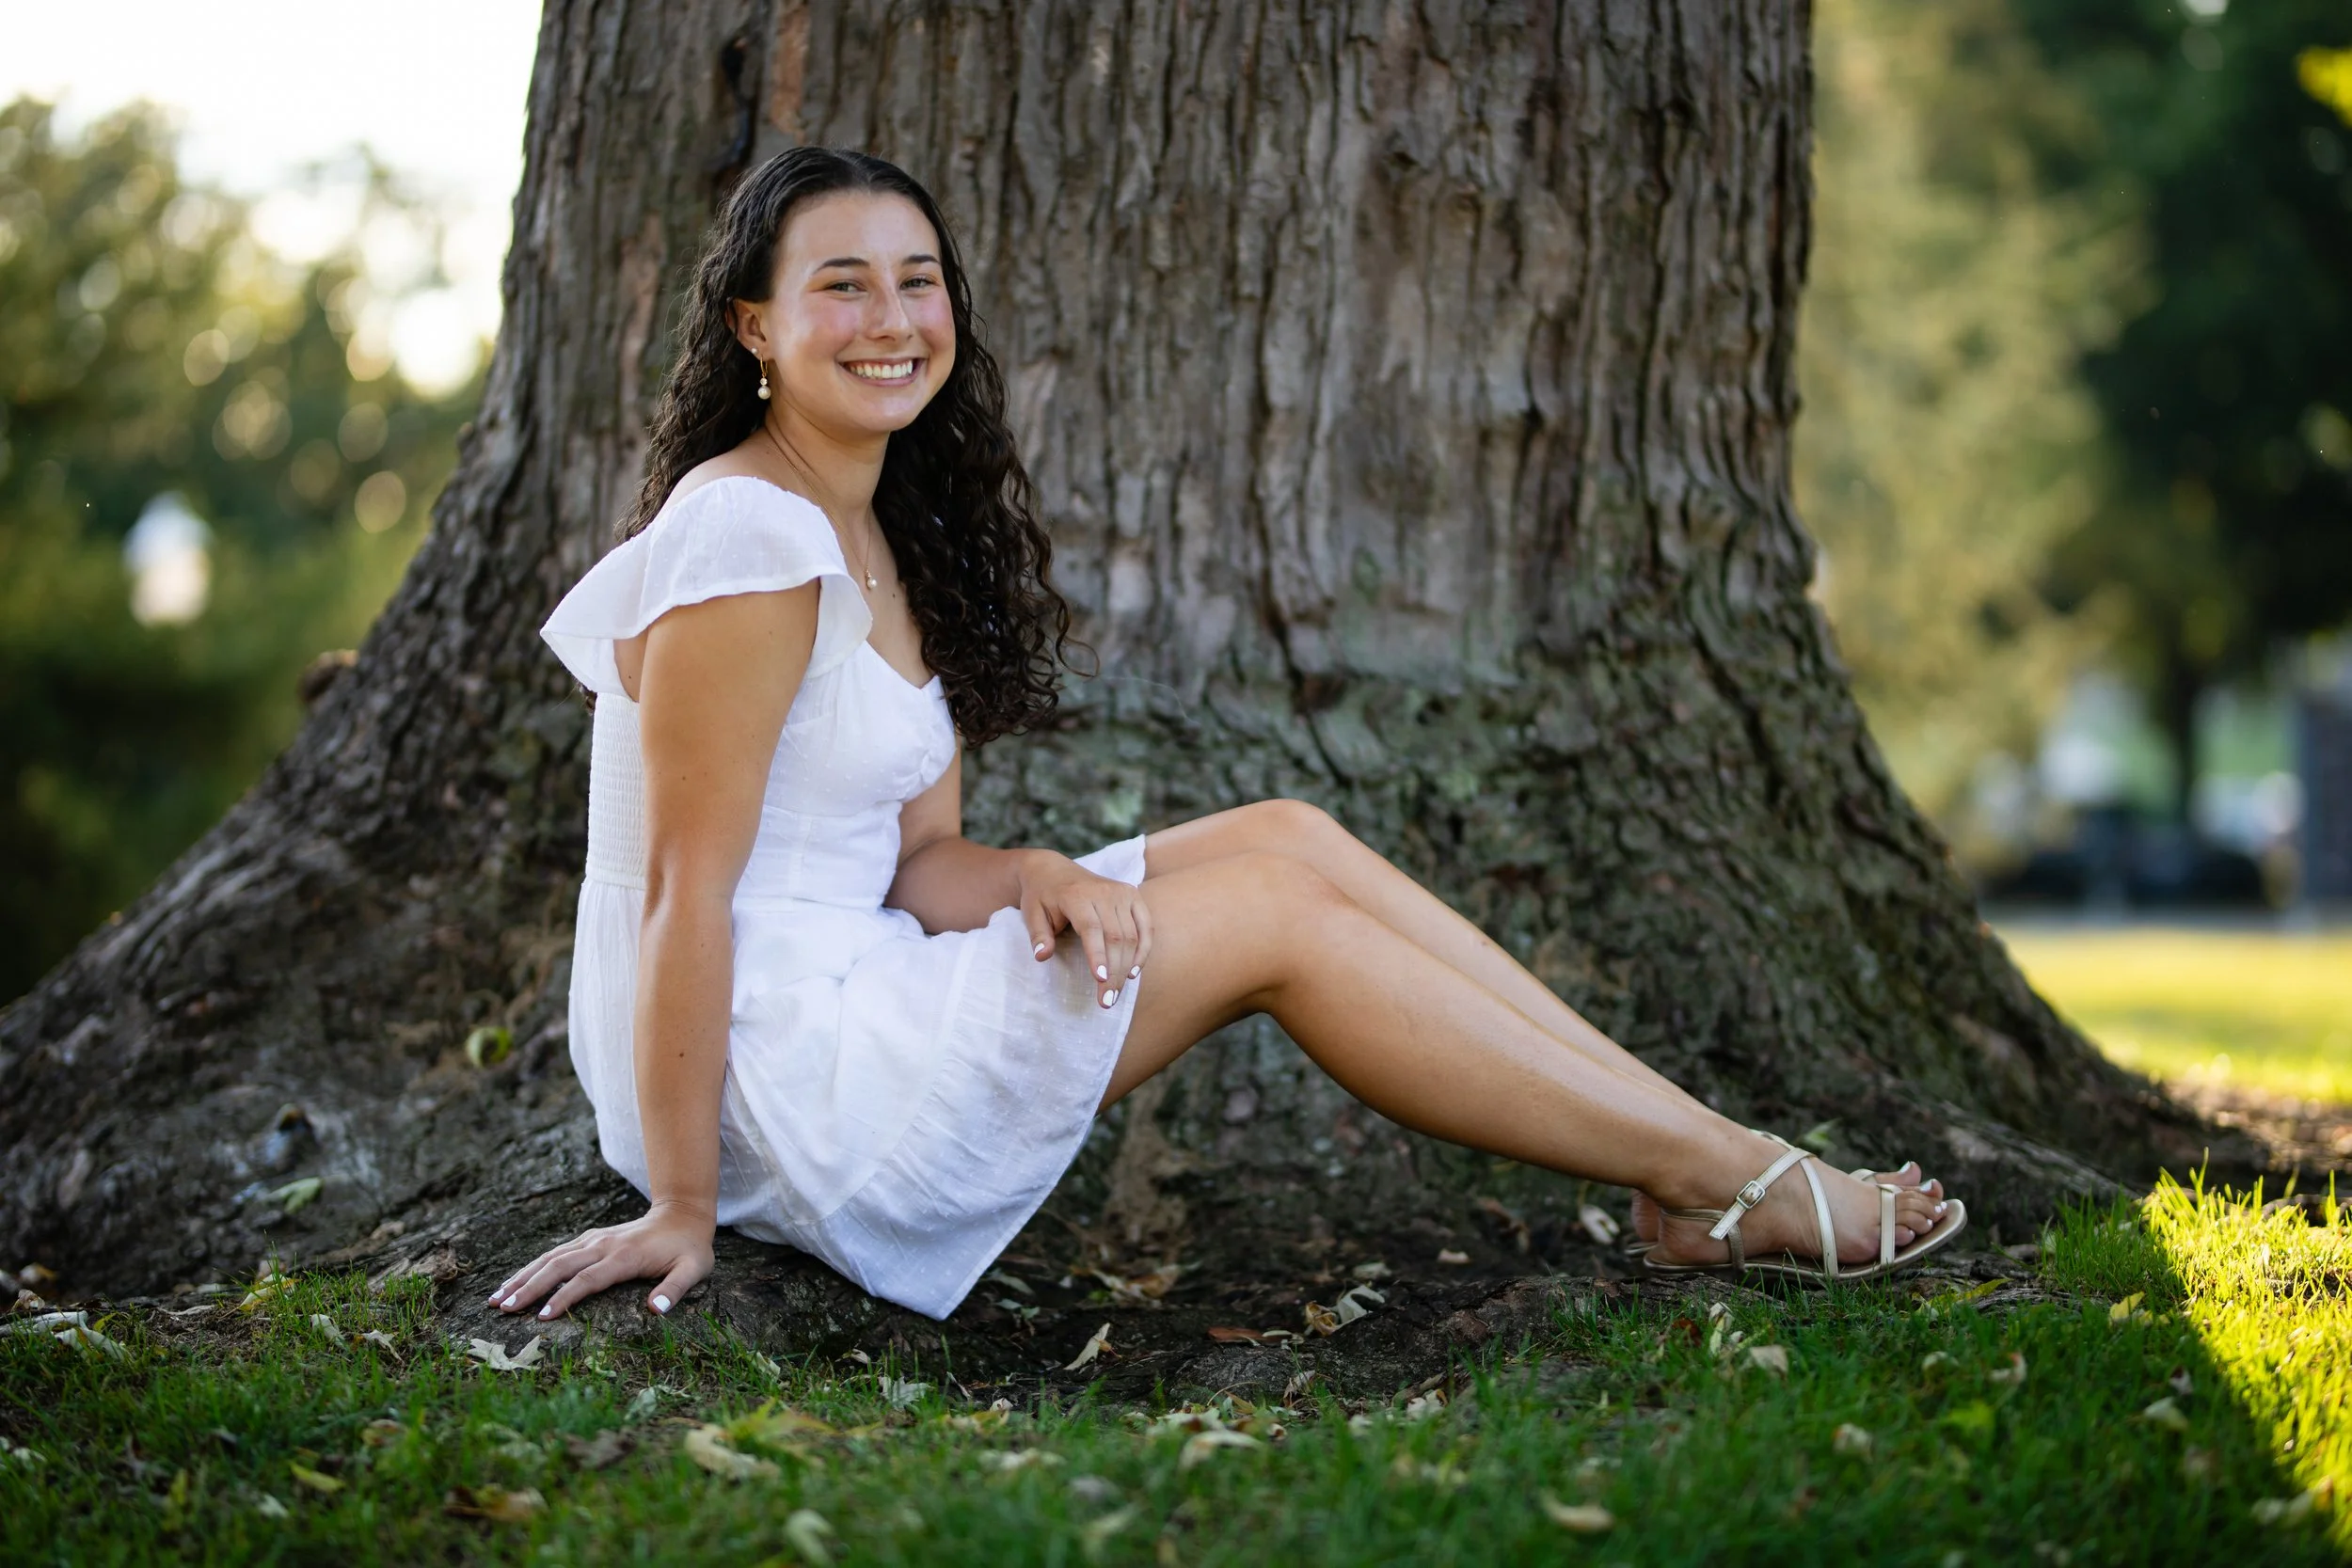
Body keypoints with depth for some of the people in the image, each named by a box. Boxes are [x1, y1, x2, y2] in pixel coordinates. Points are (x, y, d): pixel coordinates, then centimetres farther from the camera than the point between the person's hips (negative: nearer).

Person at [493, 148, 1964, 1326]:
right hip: (768, 1086, -9)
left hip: (854, 992, 9)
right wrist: (681, 1213, -21)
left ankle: (1701, 1172, -1)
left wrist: (1035, 883, -14)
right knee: (1277, 913, -12)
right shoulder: (747, 536, -18)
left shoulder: (883, 543, 12)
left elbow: (914, 862, 9)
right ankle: (1737, 1183, -5)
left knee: (1290, 837, 0)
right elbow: (683, 887, -20)